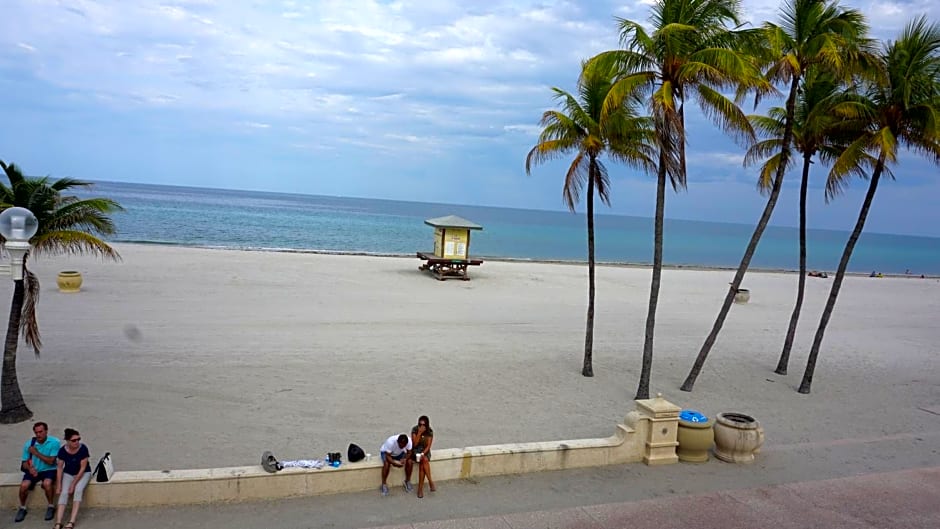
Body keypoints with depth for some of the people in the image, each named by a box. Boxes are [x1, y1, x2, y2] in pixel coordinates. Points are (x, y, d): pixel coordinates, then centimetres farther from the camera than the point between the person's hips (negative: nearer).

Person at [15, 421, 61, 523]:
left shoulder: (54, 442, -13)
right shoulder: (29, 444, -4)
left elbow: (50, 461, -15)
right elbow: (25, 462, 4)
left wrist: (36, 453, -18)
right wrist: (29, 468, -18)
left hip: (49, 470, -3)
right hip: (34, 470, 3)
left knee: (47, 483, -33)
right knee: (24, 485, -24)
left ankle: (50, 507, -8)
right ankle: (22, 508, 5)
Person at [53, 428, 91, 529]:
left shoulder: (83, 449, -23)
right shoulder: (63, 450, -15)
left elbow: (83, 468, -19)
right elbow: (60, 468, -6)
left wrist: (73, 484, -19)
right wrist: (58, 486, -10)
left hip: (83, 473, -3)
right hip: (68, 474, 3)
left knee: (78, 490, -28)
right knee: (64, 493, -21)